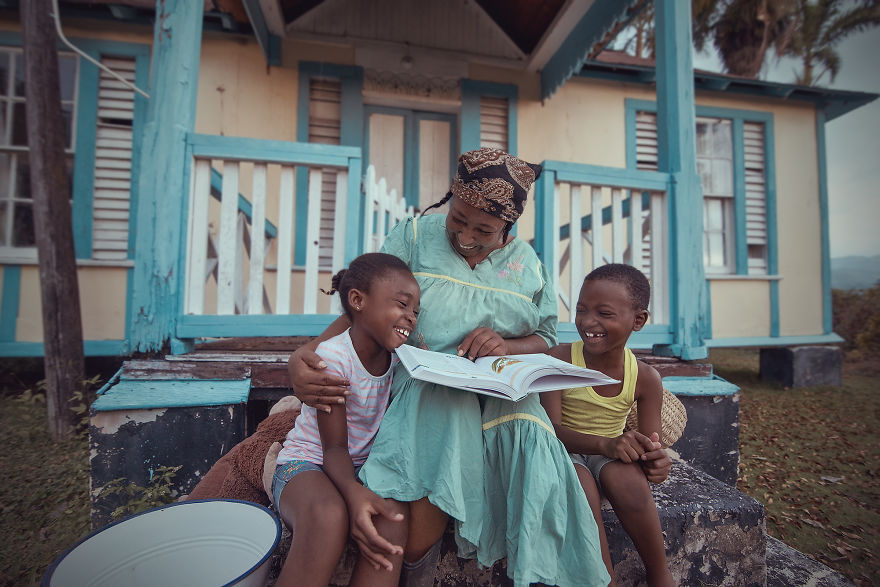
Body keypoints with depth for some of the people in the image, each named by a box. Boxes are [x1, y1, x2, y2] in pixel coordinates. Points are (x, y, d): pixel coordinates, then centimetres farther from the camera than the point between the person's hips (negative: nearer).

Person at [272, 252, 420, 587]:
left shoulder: (398, 357, -1)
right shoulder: (333, 356, -20)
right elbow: (334, 447, -20)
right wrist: (353, 492, -38)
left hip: (364, 467, 5)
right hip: (306, 461, -4)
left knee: (392, 519, -28)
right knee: (329, 516, -37)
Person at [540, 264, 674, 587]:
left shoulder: (646, 378, -5)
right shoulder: (559, 359, -14)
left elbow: (650, 444, 0)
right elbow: (551, 427, -19)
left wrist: (656, 461, -25)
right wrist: (604, 443, -35)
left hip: (613, 454, 2)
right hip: (564, 451, -1)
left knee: (628, 478, -30)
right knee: (578, 484, -33)